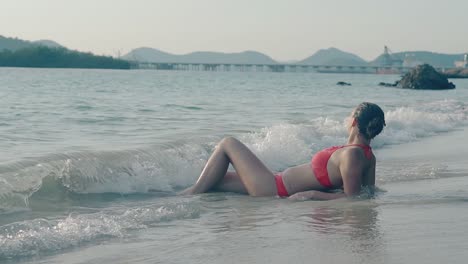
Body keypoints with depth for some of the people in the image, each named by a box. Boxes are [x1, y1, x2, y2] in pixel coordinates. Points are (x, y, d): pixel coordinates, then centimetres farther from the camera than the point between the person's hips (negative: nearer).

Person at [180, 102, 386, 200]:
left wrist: (311, 194, -25)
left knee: (227, 144, 3)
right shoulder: (369, 157, 1)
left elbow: (352, 196, -28)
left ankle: (192, 194, 6)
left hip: (274, 189, -9)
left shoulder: (351, 155, -25)